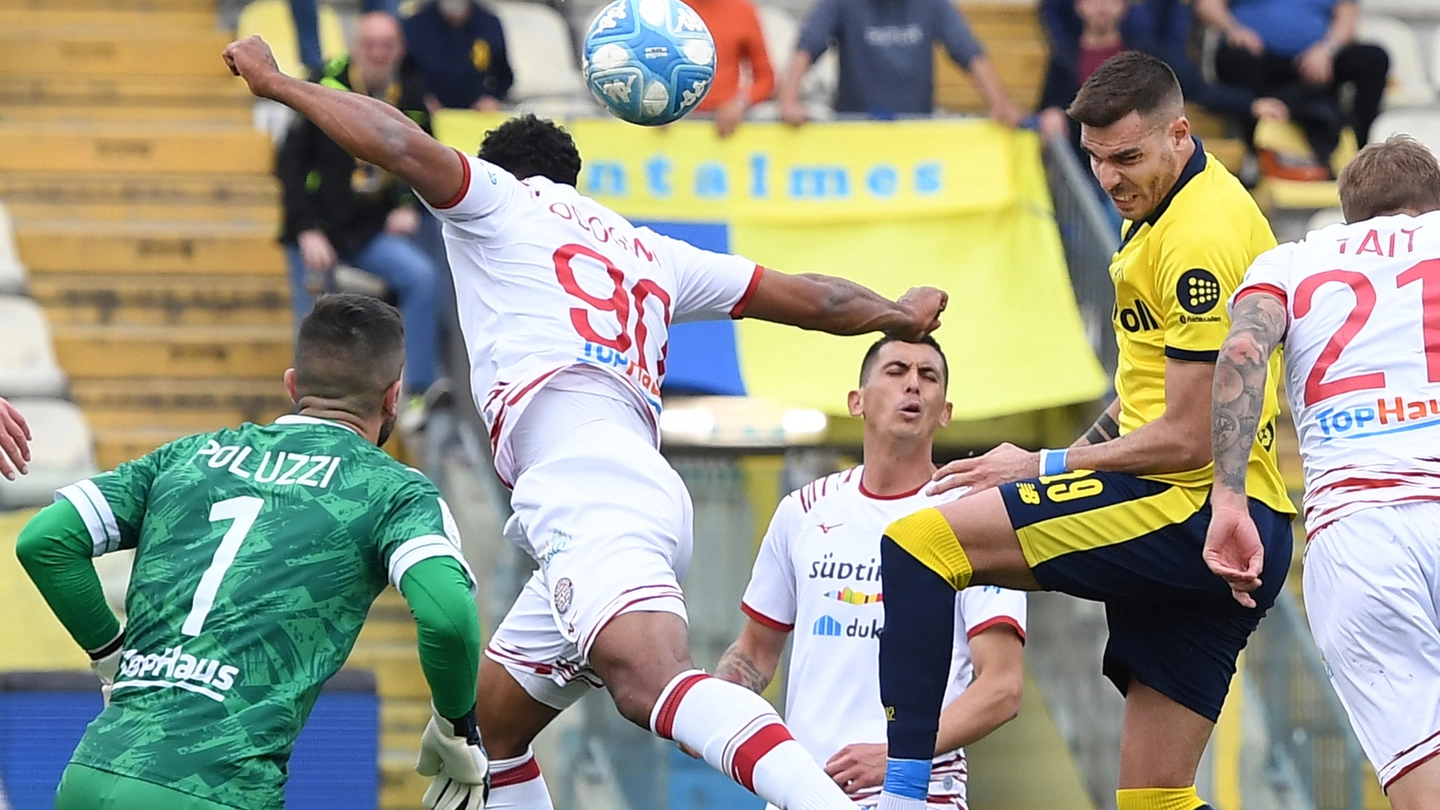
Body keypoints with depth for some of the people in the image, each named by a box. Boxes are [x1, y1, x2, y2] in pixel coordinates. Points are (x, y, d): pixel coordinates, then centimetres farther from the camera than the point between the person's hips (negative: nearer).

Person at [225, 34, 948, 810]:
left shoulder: (502, 199, 17)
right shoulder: (648, 251, 33)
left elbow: (399, 143, -1)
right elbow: (808, 298, 37)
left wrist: (275, 81, 12)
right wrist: (901, 314, 56)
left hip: (584, 485, -8)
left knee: (654, 684, -32)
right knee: (489, 719, 20)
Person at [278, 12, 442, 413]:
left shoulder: (411, 97, 1)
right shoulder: (326, 90, -9)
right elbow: (290, 163, -6)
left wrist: (411, 208, -4)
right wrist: (307, 231, -15)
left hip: (374, 231, 2)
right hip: (318, 230, -2)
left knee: (422, 277, -25)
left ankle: (418, 395, -21)